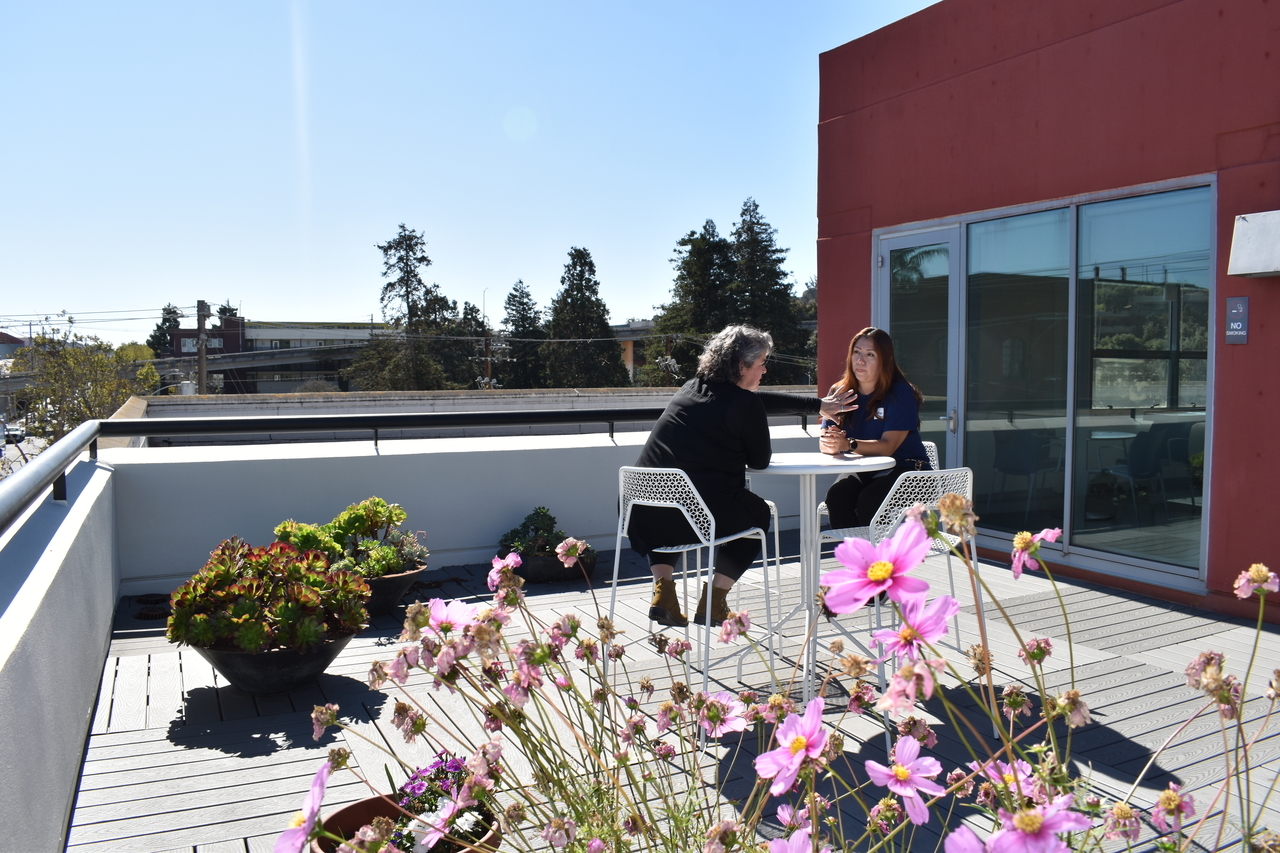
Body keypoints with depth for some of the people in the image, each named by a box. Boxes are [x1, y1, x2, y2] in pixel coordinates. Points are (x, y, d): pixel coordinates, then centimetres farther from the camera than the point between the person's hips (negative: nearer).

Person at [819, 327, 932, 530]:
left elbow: (888, 446, -22)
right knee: (836, 495, -27)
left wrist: (849, 444, -39)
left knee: (868, 500, -32)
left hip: (905, 469, -3)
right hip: (862, 472, 4)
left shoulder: (901, 393, -10)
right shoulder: (840, 392, 3)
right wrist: (829, 444, -31)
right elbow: (823, 441, -5)